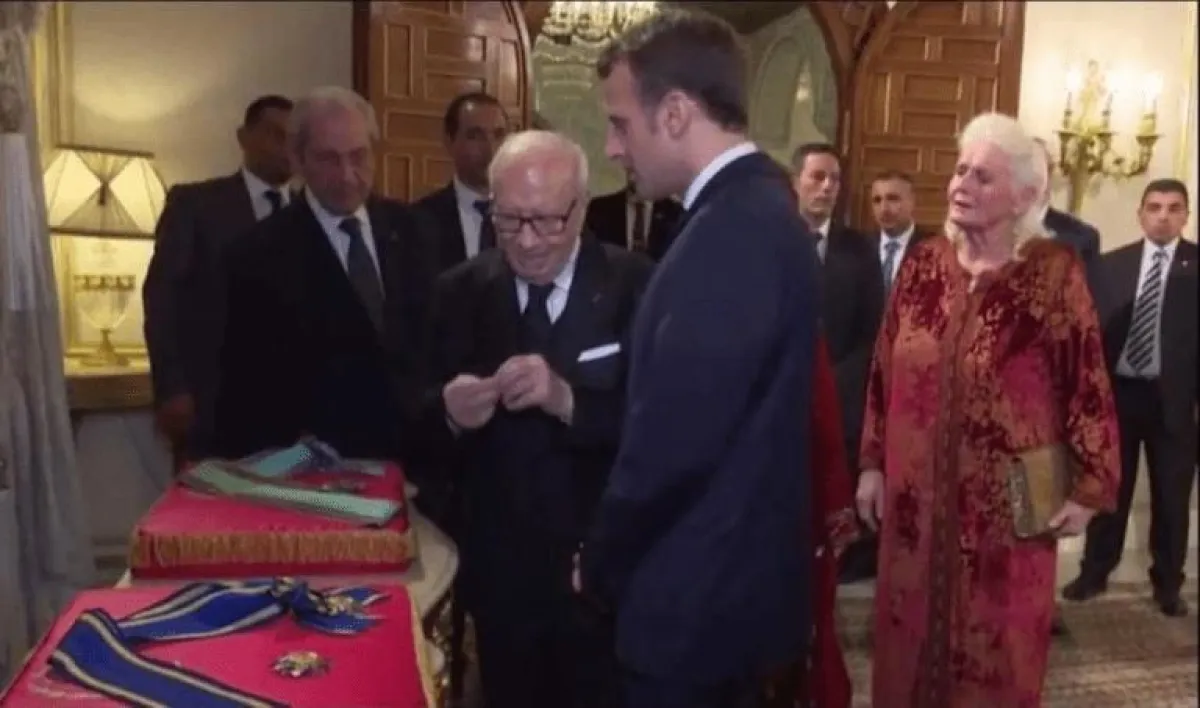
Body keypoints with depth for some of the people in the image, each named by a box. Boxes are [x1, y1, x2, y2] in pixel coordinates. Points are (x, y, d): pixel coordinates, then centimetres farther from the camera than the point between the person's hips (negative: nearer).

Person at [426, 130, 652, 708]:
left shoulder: (636, 287, -11)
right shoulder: (460, 292, -1)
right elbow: (425, 422, 0)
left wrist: (567, 399, -32)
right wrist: (451, 411, -22)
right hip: (498, 572, 3)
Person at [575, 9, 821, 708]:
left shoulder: (729, 232, -26)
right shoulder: (759, 206, 6)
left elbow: (670, 441, -27)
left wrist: (601, 565, -9)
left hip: (700, 593, -9)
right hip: (733, 575, 9)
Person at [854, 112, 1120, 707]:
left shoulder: (1055, 273, -9)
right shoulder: (922, 264, 2)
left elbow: (1088, 383, -6)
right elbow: (884, 373, 5)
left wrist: (1090, 488, -5)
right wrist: (873, 465, 6)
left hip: (1008, 504, -3)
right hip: (918, 496, 4)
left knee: (993, 648, 11)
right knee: (913, 637, 15)